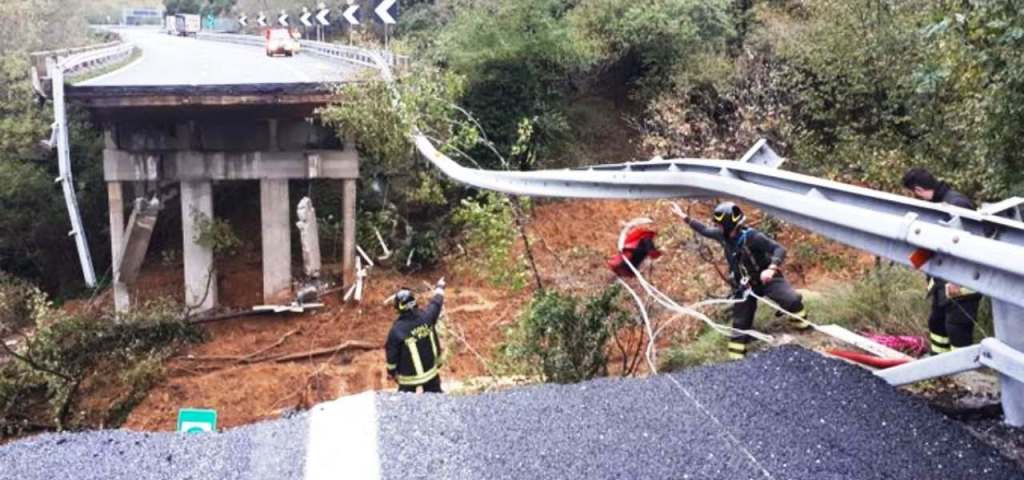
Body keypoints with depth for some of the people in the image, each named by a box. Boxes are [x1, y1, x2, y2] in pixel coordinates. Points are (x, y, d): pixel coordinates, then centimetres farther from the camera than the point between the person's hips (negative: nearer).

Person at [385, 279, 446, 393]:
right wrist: (440, 287, 29)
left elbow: (391, 355, -12)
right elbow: (436, 303, 8)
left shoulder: (397, 330, -24)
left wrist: (391, 372, 7)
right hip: (431, 372, 4)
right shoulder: (425, 317, -15)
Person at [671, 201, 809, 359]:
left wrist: (772, 269, -45)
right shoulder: (723, 235, -8)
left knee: (792, 300, -26)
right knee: (740, 322, 10)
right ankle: (736, 358, 21)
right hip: (744, 285, 5)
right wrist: (684, 217, 9)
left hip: (765, 278, -5)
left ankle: (803, 326, 2)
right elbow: (704, 230, 11)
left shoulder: (752, 237, -27)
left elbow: (779, 249, -28)